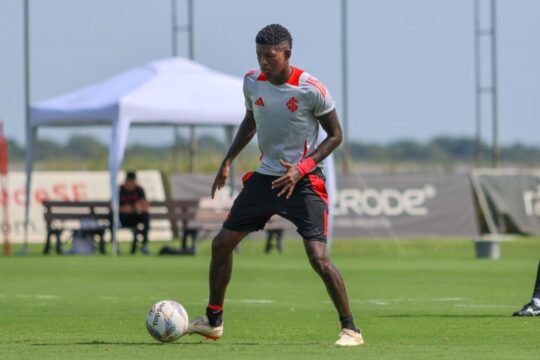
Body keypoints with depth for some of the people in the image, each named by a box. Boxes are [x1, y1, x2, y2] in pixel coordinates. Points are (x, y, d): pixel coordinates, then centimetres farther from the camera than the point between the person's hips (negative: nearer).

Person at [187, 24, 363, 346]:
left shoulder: (312, 90, -19)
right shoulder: (252, 82, -3)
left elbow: (335, 135, -8)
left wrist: (302, 168, -19)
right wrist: (228, 161, 9)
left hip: (304, 180, -6)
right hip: (265, 176, 6)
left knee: (318, 257, -18)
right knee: (222, 244, 7)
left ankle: (350, 329, -6)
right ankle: (213, 320, 24)